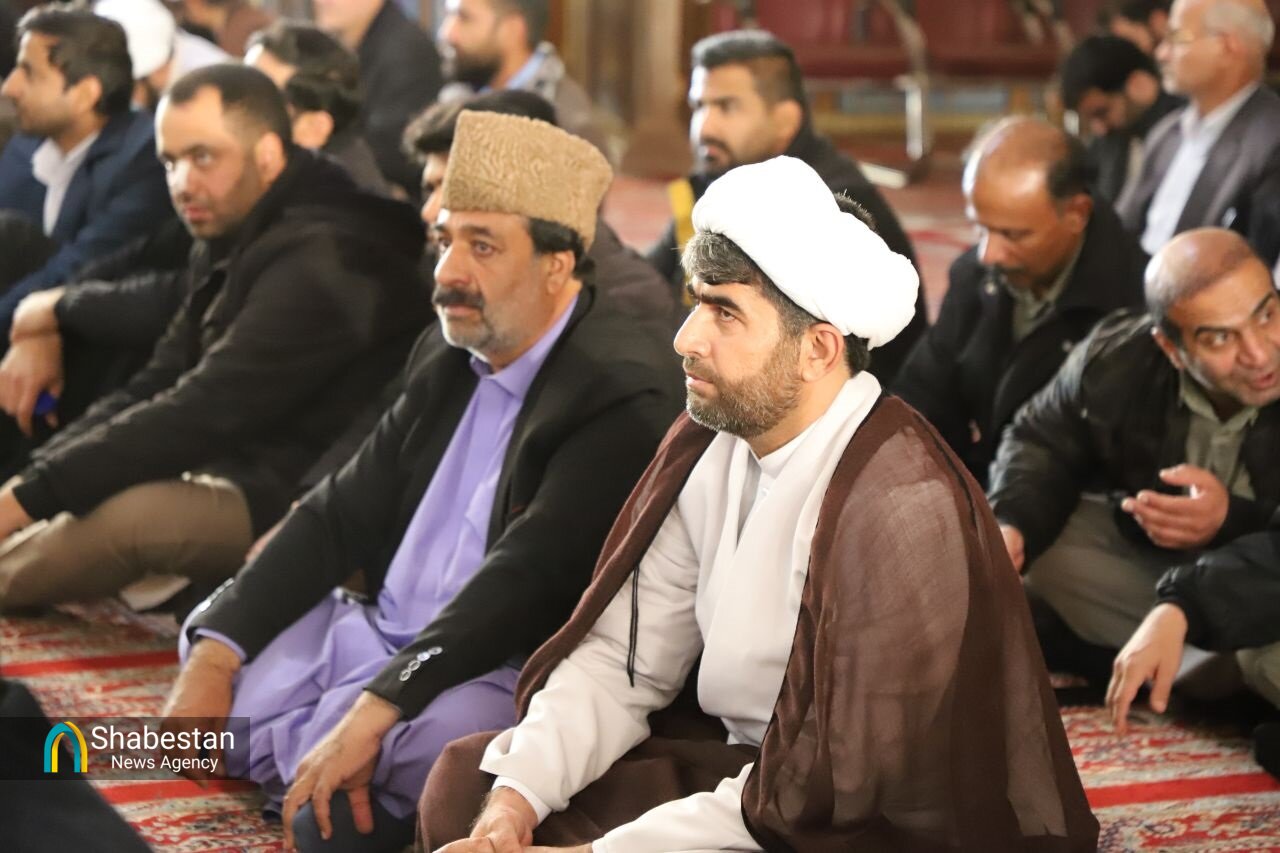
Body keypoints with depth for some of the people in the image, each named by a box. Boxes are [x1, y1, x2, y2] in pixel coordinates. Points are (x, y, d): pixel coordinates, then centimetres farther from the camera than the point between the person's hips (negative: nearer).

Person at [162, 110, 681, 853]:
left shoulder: (624, 392, -18)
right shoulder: (450, 357, 9)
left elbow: (528, 576, -26)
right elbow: (344, 513, 9)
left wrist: (375, 710, -31)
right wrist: (214, 653, -2)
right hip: (381, 631, 9)